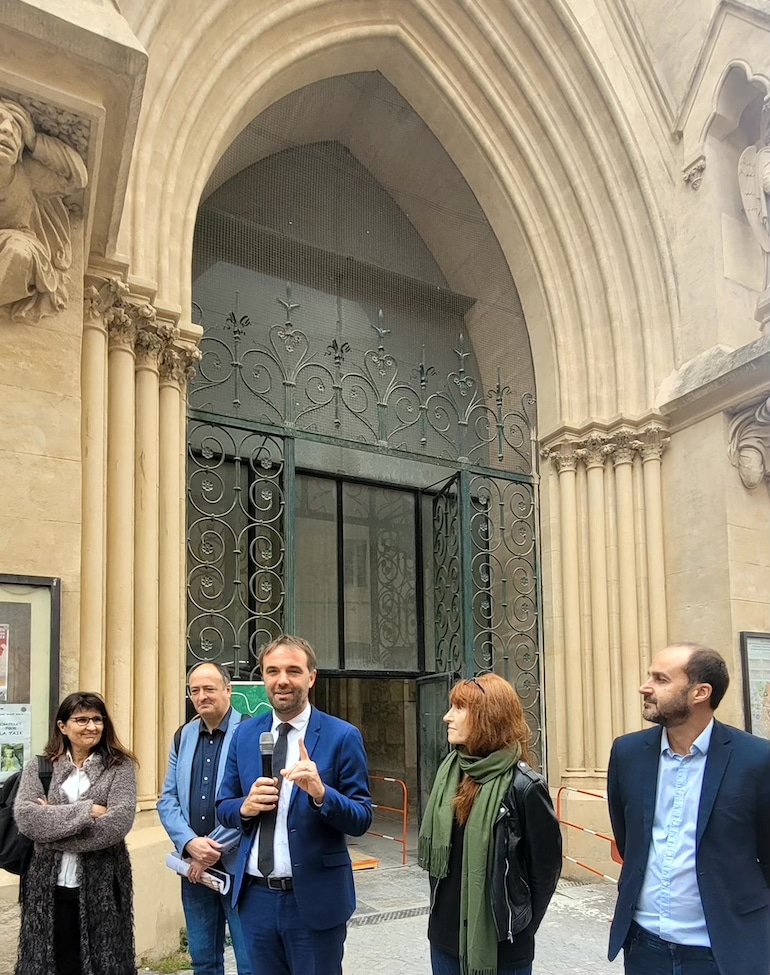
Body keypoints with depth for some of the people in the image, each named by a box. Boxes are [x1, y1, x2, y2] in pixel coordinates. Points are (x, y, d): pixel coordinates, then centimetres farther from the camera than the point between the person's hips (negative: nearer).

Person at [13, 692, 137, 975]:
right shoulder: (39, 767, 4)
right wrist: (85, 811, -17)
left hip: (102, 885, -1)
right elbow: (24, 817, -10)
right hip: (49, 885, 1)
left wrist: (52, 824, -12)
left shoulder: (120, 766, -1)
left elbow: (119, 822, -14)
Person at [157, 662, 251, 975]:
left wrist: (215, 848, -15)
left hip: (239, 866, -5)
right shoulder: (183, 737, 8)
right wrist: (190, 843, -11)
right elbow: (167, 800, 6)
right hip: (194, 866, 6)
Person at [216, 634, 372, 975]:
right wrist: (245, 806, -12)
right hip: (257, 896, 4)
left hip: (315, 897, -4)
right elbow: (223, 807, 10)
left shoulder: (342, 736, -8)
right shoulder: (244, 734, 5)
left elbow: (362, 819, -8)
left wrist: (321, 793, -27)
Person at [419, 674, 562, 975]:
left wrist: (521, 925, -3)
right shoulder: (448, 772, 1)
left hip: (501, 943, -5)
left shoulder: (523, 786, -17)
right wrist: (441, 908, 10)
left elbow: (546, 866, -10)